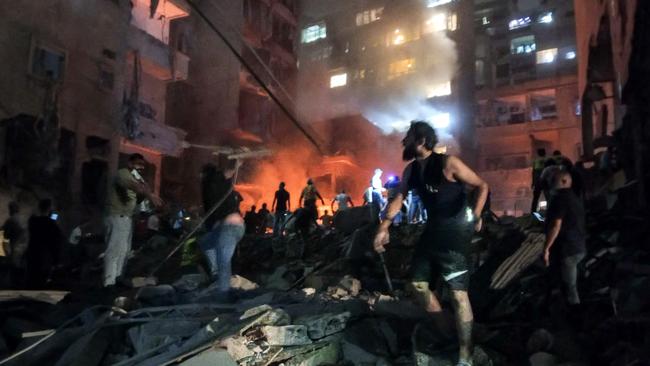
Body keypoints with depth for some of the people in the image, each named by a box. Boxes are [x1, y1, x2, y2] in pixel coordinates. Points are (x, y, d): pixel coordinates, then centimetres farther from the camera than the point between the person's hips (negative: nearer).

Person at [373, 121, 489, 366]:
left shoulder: (447, 163, -15)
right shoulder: (411, 170, 7)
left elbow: (482, 185, -11)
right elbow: (399, 199, 10)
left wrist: (476, 215, -26)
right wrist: (384, 227, 0)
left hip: (454, 231, -8)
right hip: (433, 229, 8)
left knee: (458, 293, -8)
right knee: (418, 283, 13)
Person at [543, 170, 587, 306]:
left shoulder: (560, 198, -15)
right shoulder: (575, 198, 15)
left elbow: (556, 226, -22)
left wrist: (546, 248, -18)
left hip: (567, 249, -10)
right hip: (578, 247, 10)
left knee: (570, 286, -3)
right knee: (571, 284, 18)